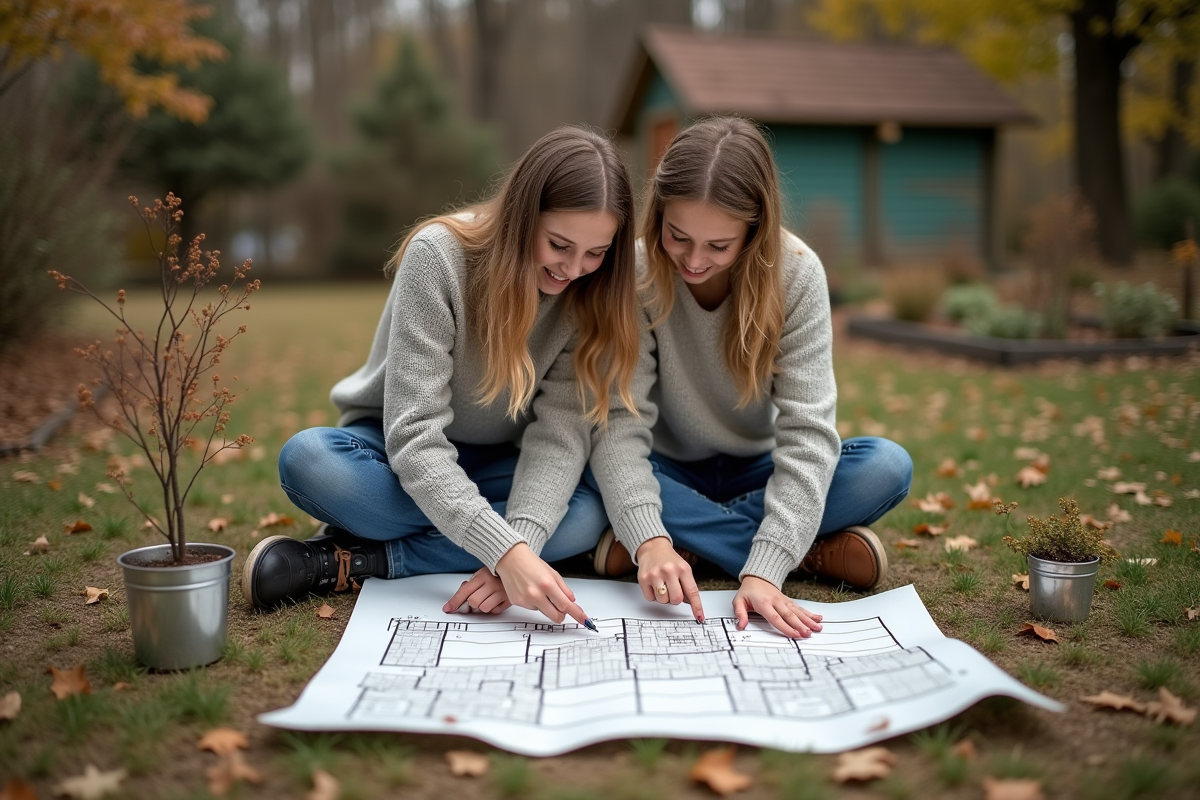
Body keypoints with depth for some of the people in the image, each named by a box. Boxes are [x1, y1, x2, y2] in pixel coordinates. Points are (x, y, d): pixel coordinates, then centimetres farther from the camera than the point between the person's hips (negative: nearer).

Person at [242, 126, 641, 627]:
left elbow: (560, 430, -20)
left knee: (587, 514, -29)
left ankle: (350, 562, -23)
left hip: (492, 468, 4)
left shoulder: (592, 294, -13)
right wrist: (504, 548, -43)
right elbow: (414, 436, -31)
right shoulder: (440, 254, -25)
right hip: (402, 457, -3)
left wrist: (518, 547, -38)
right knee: (307, 459, -34)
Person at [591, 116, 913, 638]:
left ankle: (693, 536, -20)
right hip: (671, 474, 0)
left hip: (759, 472, 0)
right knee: (591, 463, -34)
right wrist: (648, 539, -42)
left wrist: (764, 570, -37)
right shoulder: (635, 271, -20)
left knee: (889, 467, -24)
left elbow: (807, 429, -25)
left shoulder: (796, 273, -19)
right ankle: (817, 551, -25)